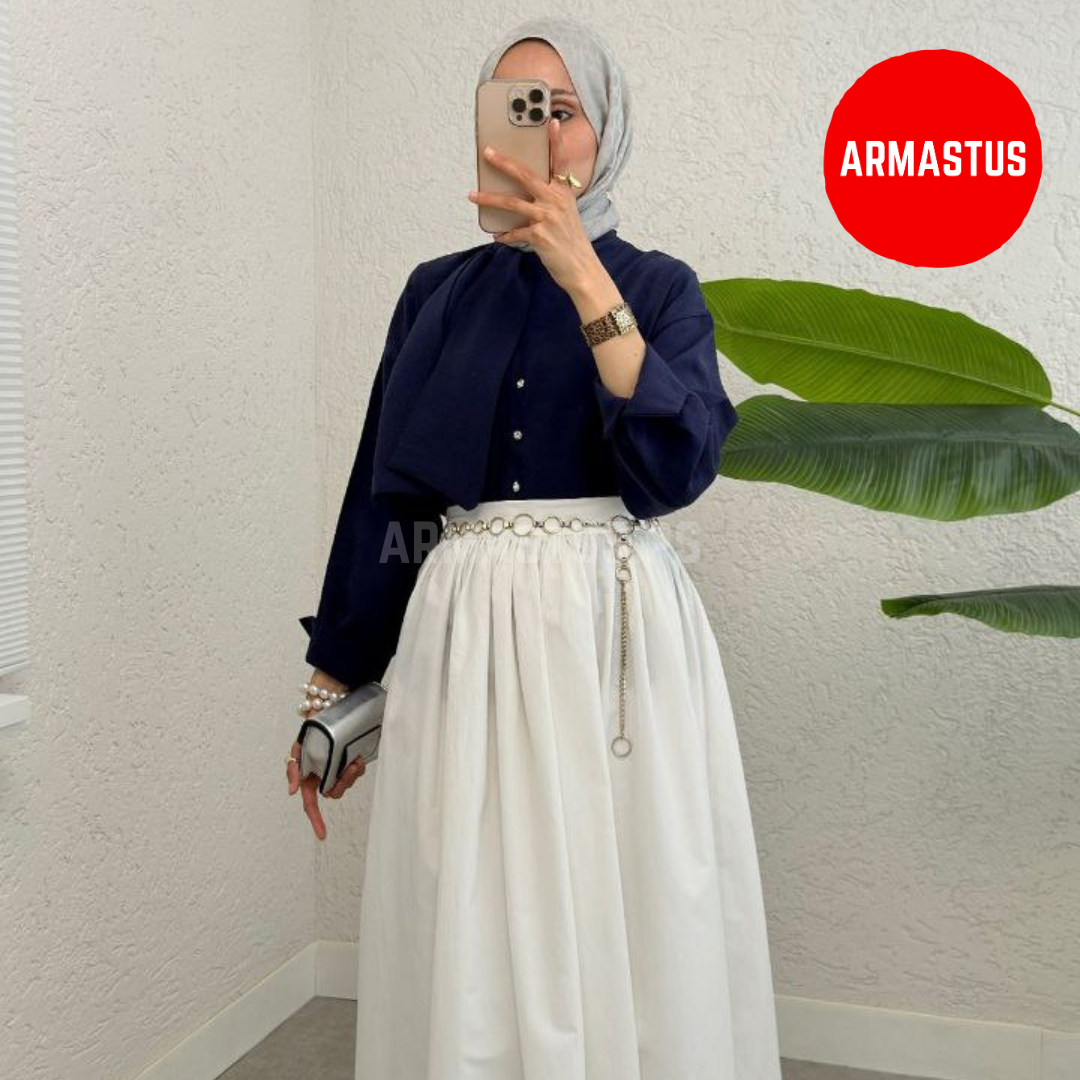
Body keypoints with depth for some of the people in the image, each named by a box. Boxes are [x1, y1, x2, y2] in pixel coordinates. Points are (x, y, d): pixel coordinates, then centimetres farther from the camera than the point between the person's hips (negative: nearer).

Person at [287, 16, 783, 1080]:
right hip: (466, 634, 2)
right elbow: (381, 489, 9)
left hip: (618, 633, -2)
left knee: (624, 923, 3)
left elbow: (677, 463, -14)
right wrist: (333, 684, 9)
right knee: (471, 940, 6)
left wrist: (585, 280, -18)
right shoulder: (436, 292, 10)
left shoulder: (658, 286, 4)